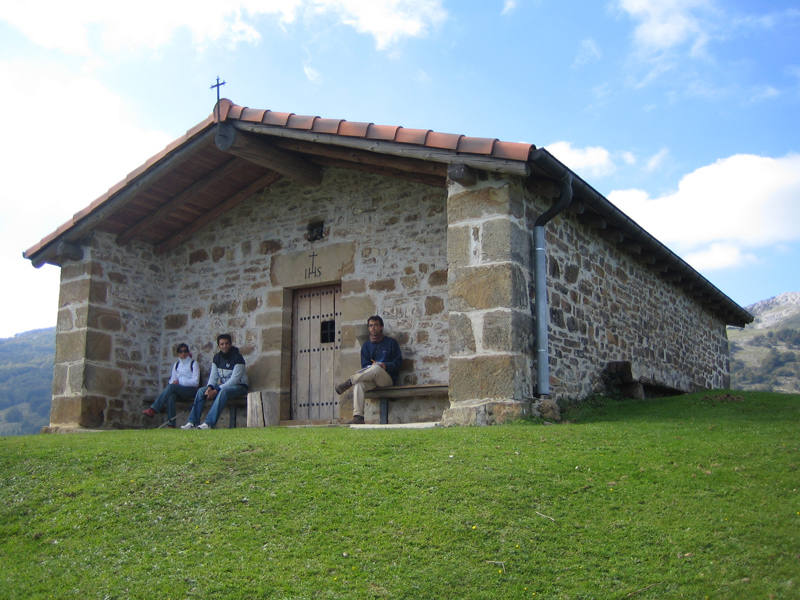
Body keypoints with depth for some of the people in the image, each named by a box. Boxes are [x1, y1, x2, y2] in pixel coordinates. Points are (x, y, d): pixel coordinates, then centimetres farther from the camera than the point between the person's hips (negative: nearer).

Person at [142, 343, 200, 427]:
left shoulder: (193, 364, 3)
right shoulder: (176, 365, 20)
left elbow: (195, 382, -6)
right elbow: (172, 379, 17)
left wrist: (179, 382, -12)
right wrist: (173, 382, -8)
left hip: (191, 390, -4)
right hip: (178, 391, 4)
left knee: (171, 386, -32)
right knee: (170, 396, -33)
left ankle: (153, 410, -36)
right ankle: (171, 424, -41)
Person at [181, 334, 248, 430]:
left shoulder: (237, 357, -16)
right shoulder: (217, 357, 5)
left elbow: (234, 379, -22)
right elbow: (213, 375, 5)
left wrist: (216, 391, -26)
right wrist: (210, 387, -18)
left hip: (239, 386, -7)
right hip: (223, 385, 7)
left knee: (223, 392, -37)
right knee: (201, 391, -12)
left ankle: (209, 423, -45)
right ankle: (192, 422, -18)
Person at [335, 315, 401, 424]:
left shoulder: (391, 342, 11)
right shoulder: (366, 345, 19)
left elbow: (397, 363, 4)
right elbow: (364, 365, 9)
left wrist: (385, 366, -15)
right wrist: (372, 367, -13)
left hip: (388, 379, -3)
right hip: (371, 379, 3)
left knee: (376, 368, -38)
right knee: (358, 384, -33)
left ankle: (349, 381, -29)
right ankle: (358, 417, -42)